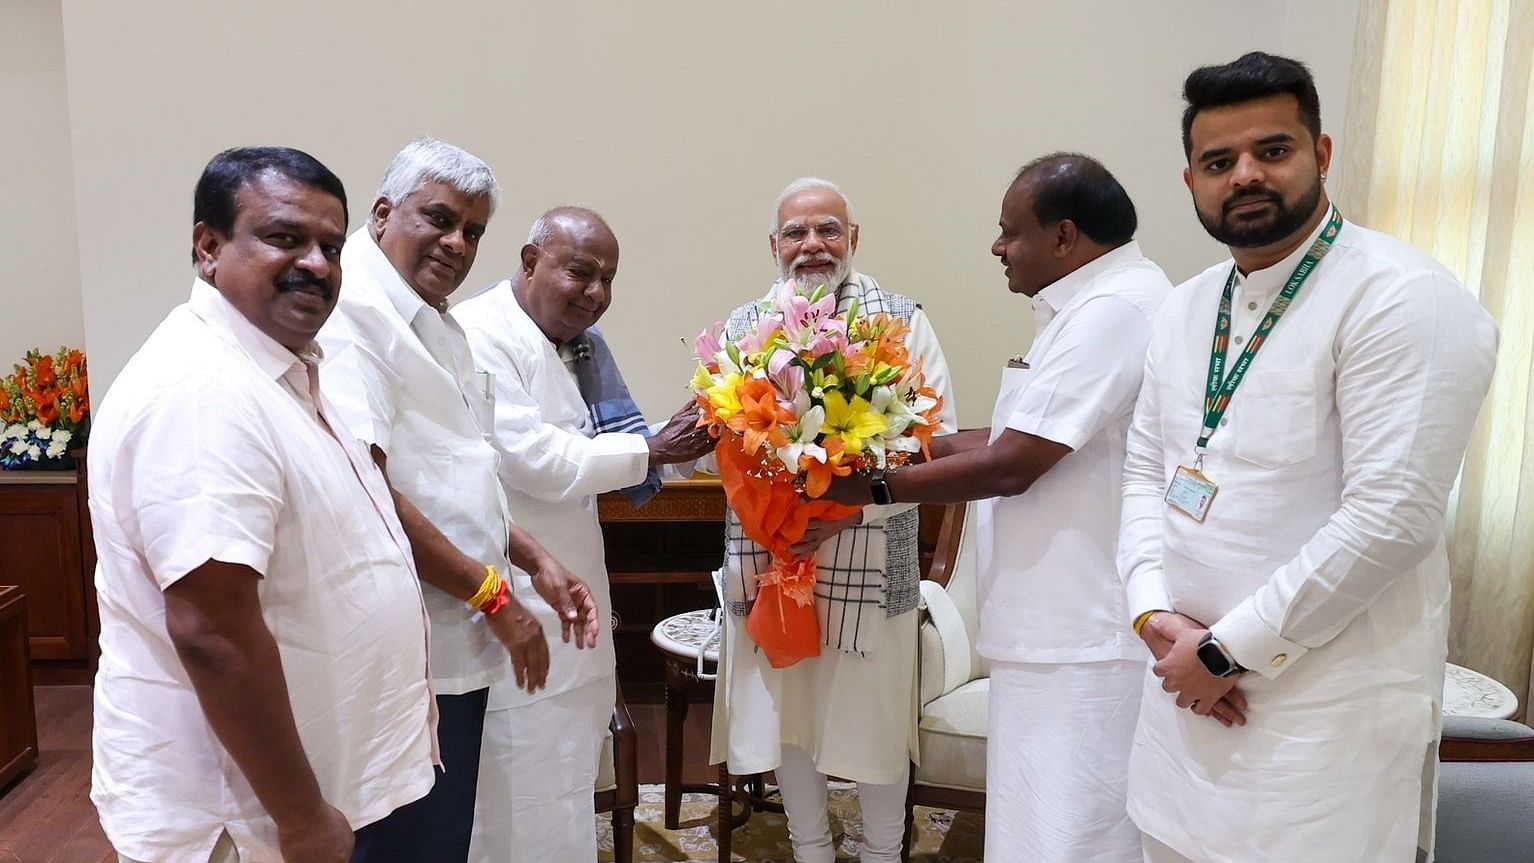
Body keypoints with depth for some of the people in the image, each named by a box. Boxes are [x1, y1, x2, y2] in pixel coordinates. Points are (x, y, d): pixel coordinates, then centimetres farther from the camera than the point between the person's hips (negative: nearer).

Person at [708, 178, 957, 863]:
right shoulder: (742, 328, 7)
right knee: (784, 712, 15)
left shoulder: (904, 322, -1)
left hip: (869, 562, -2)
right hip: (768, 557, 3)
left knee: (874, 718, 10)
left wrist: (857, 504, -19)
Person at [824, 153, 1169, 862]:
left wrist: (875, 485, -12)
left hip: (1084, 637, -10)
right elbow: (1022, 436, 15)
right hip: (1064, 624, 10)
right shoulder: (1094, 303, 15)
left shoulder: (1115, 308, -19)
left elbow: (1011, 466, -22)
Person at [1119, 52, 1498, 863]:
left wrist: (1225, 650, -16)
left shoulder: (1403, 298, -14)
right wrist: (1155, 615, -5)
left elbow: (1391, 517, -21)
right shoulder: (1184, 309, 8)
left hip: (1327, 715, -6)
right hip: (1185, 680, 6)